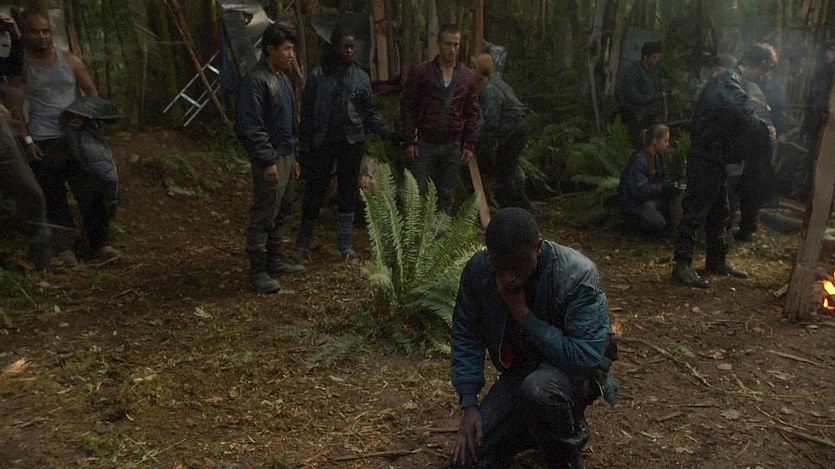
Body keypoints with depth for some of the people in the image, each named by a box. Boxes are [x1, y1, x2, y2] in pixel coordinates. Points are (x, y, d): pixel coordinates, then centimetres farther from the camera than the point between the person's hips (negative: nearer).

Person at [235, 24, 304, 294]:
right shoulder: (255, 80, -15)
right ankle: (257, 273, 2)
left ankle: (275, 260, 31)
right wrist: (268, 161, -22)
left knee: (281, 213, 17)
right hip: (270, 159, -10)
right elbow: (251, 127, -20)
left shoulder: (283, 78, 15)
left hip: (286, 156, 10)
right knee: (263, 217, -5)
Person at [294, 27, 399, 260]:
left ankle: (346, 243, 21)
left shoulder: (361, 77, 5)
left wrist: (389, 134, -6)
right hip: (322, 142, -2)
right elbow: (307, 113, 0)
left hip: (352, 142, 2)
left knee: (348, 191, 8)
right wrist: (303, 148, -3)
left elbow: (370, 114, 8)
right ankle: (303, 243, 19)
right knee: (315, 190, 2)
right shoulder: (318, 76, -2)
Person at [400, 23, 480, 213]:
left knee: (446, 196, 9)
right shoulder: (420, 72, -3)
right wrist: (410, 141, -8)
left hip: (452, 147, 3)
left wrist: (470, 145, 3)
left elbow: (472, 113, 9)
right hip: (424, 144, -3)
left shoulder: (468, 76, 7)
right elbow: (407, 107, -2)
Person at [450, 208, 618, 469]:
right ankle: (544, 431, 19)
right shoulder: (478, 270, -16)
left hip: (575, 369, -4)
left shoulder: (578, 274, -28)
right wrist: (469, 404, -11)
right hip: (519, 370, 4)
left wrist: (525, 316, -30)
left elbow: (587, 356, -29)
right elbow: (466, 337, -4)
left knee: (537, 388, -40)